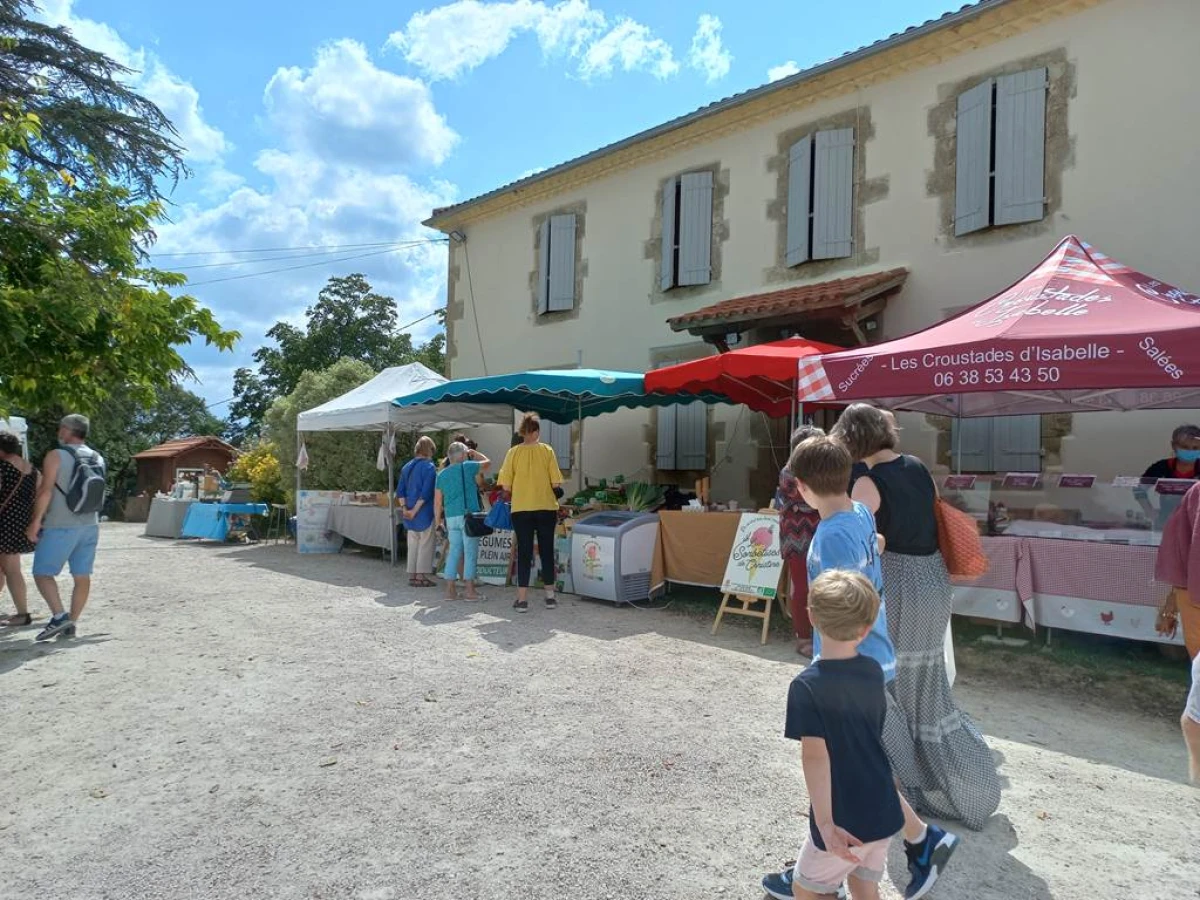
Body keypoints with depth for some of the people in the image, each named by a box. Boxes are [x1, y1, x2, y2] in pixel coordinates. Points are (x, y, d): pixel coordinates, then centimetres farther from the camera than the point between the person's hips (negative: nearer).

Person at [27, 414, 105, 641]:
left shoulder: (56, 456, -9)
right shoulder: (98, 459, 10)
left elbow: (46, 490, -15)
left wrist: (35, 521, -12)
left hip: (61, 526, -6)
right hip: (90, 525, 6)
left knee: (42, 572, 3)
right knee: (82, 576, 7)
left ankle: (59, 616, -10)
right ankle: (72, 623, 11)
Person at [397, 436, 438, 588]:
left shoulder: (407, 466, 11)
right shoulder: (429, 467, -11)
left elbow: (400, 491, 8)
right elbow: (426, 493, -18)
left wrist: (405, 508, 3)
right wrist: (415, 511, -13)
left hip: (410, 513, 7)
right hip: (425, 512, -6)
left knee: (413, 544, 13)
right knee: (425, 544, 2)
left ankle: (412, 576, 17)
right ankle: (421, 576, 4)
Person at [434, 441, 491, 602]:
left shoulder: (441, 474, 11)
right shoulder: (467, 467, -2)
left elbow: (437, 502, 11)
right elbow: (487, 462, 14)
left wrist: (438, 522, 17)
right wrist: (474, 453, 26)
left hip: (451, 518, 5)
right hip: (468, 516, -5)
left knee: (454, 552, 10)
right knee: (470, 553, -1)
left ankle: (450, 590, 11)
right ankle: (470, 590, 0)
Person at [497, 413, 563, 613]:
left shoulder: (513, 452, -4)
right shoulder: (547, 450, -4)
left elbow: (506, 486, -5)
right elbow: (556, 483, -7)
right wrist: (555, 493, 13)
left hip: (521, 508, 0)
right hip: (546, 507, 0)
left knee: (524, 552, 6)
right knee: (547, 551, 12)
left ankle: (522, 599, 5)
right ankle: (550, 596, 19)